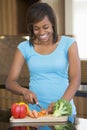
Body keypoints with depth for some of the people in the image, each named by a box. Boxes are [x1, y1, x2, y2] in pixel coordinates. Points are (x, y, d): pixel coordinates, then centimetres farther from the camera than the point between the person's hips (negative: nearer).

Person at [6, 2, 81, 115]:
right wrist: (24, 91, -15)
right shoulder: (25, 47, 6)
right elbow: (10, 82, 5)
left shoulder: (68, 44, 3)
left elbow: (75, 78, -5)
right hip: (35, 110, 1)